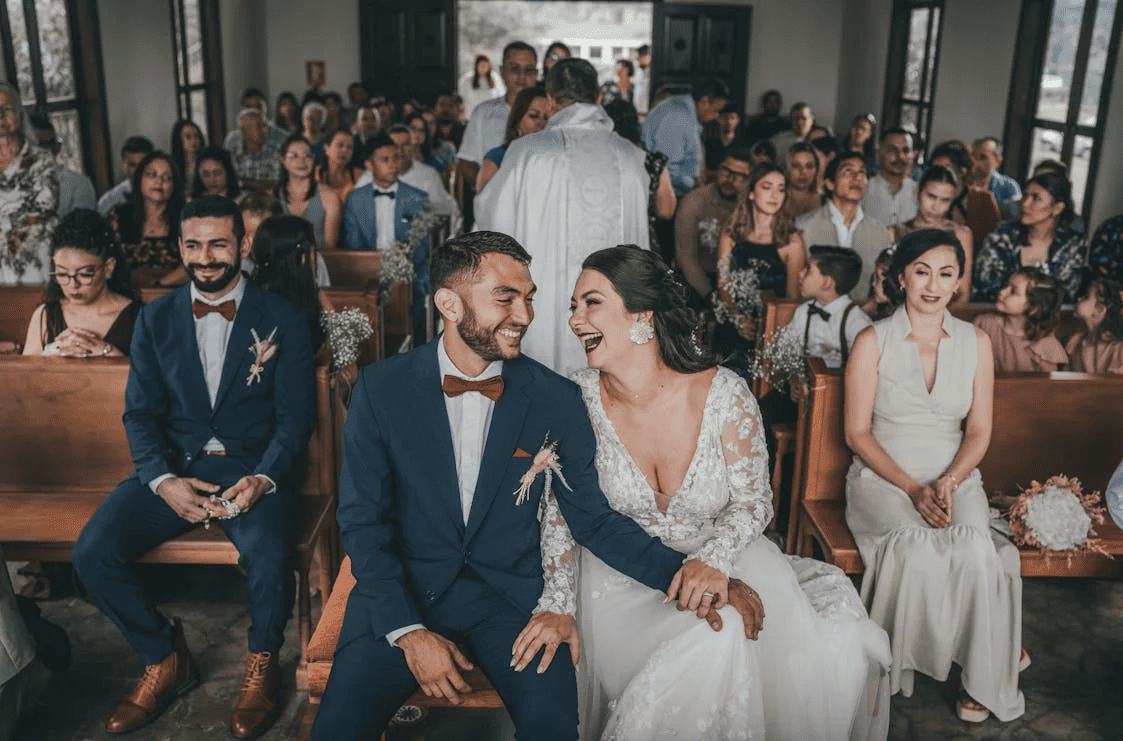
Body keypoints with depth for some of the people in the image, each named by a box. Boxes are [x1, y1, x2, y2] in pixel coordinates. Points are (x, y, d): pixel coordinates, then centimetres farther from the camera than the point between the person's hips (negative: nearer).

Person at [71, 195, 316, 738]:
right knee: (92, 554, -19)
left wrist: (262, 479, -19)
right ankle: (164, 659, 7)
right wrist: (164, 481, -13)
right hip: (174, 468, 3)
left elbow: (295, 417, -1)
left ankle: (261, 665, 1)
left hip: (254, 469, -3)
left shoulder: (282, 320, 1)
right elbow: (140, 413, 6)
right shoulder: (155, 320, 10)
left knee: (269, 559, -32)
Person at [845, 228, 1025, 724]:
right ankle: (900, 662, -10)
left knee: (974, 549, -29)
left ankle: (981, 677, -8)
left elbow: (979, 432, 7)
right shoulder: (872, 342, -1)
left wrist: (948, 483, -12)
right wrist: (912, 488, -15)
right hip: (882, 479, -2)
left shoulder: (975, 342, 8)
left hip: (955, 477, 2)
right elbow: (857, 433, -3)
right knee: (920, 548, -32)